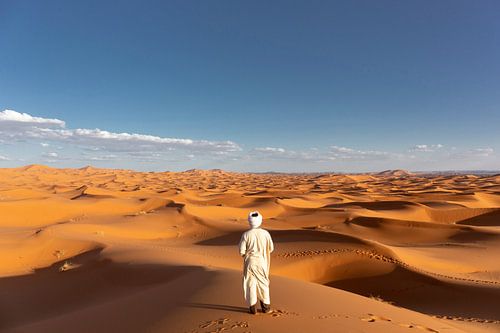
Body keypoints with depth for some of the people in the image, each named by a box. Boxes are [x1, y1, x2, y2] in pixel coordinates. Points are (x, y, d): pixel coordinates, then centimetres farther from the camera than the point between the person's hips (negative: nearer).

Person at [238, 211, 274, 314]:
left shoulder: (246, 234, -15)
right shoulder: (265, 233, -10)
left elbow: (241, 251, -12)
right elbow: (271, 249, 0)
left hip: (250, 262, -1)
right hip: (262, 262, 1)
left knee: (250, 284, 11)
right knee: (263, 283, 16)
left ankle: (253, 308, 17)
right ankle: (266, 307, 24)